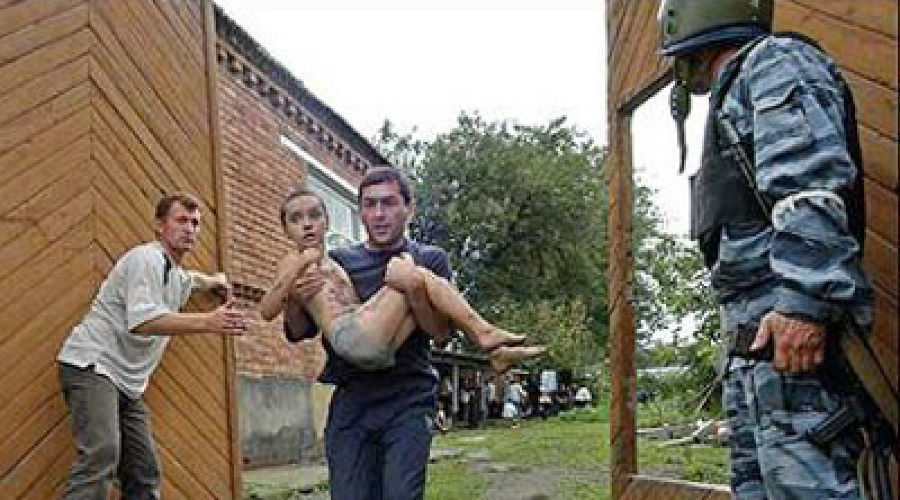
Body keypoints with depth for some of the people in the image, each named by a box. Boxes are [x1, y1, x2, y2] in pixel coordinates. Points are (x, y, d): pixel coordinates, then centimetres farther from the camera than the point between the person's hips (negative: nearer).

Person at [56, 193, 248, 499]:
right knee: (102, 456, -30)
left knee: (144, 475, 2)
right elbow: (142, 321, -27)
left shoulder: (177, 275, 21)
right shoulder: (147, 258, -10)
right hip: (92, 366, -9)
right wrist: (208, 322, -33)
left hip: (128, 381, 9)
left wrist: (213, 282, 33)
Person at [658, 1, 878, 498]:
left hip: (793, 331, -10)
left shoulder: (774, 60, 1)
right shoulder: (738, 92, 30)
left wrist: (802, 302, -25)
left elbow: (812, 180, -17)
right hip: (759, 339, 10)